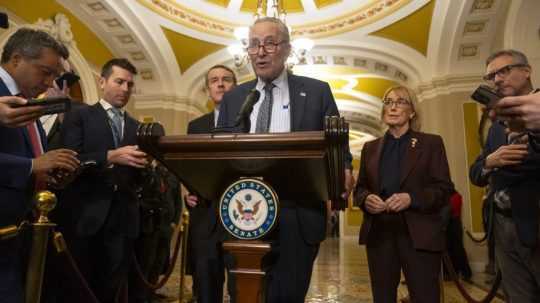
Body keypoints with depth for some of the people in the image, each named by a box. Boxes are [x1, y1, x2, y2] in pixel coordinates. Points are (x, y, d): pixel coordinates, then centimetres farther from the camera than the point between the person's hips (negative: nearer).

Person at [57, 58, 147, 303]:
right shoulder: (79, 116, 5)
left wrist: (143, 164, -9)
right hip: (84, 215, -3)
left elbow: (137, 178, 12)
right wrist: (111, 156, -19)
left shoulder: (136, 127, 17)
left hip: (123, 218, 4)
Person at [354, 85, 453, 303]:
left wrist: (412, 198, -19)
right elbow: (360, 188, 14)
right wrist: (366, 199, -10)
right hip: (379, 234, 3)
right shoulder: (370, 148, 14)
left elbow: (444, 189, -1)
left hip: (419, 235, -3)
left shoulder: (431, 143, 5)